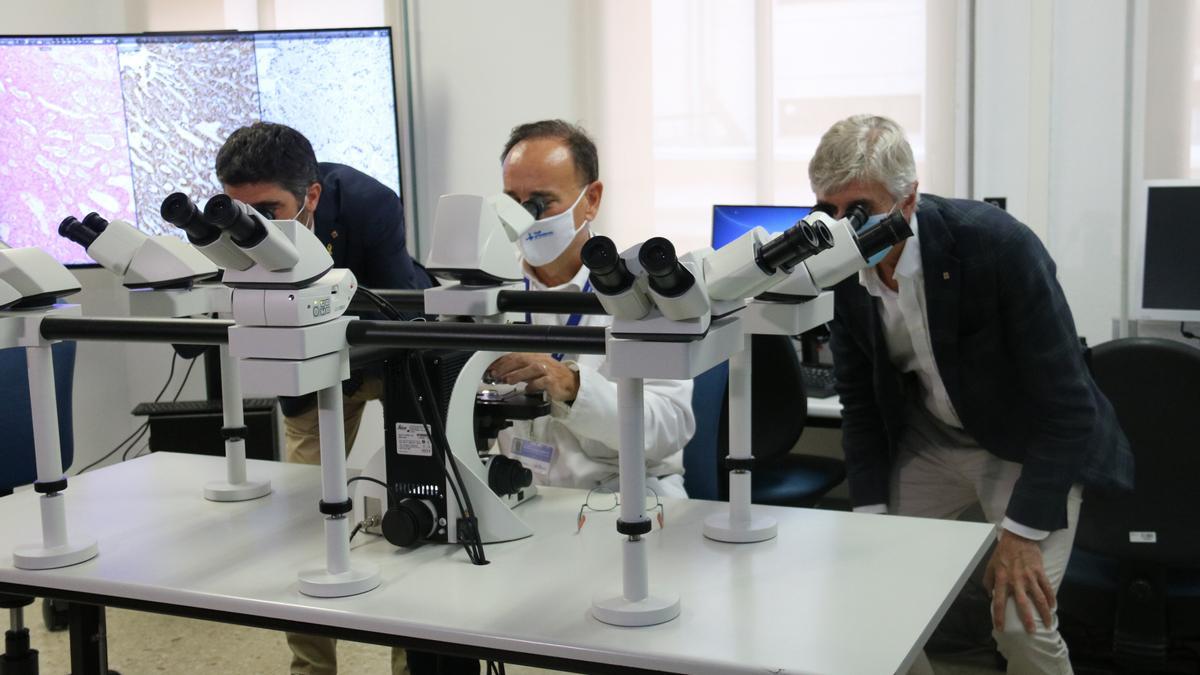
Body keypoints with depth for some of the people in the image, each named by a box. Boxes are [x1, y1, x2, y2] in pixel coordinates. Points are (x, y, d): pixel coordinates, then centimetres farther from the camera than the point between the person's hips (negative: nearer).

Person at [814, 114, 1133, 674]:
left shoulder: (998, 244, -29)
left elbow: (1066, 402, -25)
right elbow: (860, 397, 0)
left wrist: (1021, 533, -26)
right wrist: (871, 513, -9)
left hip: (1032, 442, -5)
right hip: (928, 438, 5)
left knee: (1022, 624, -18)